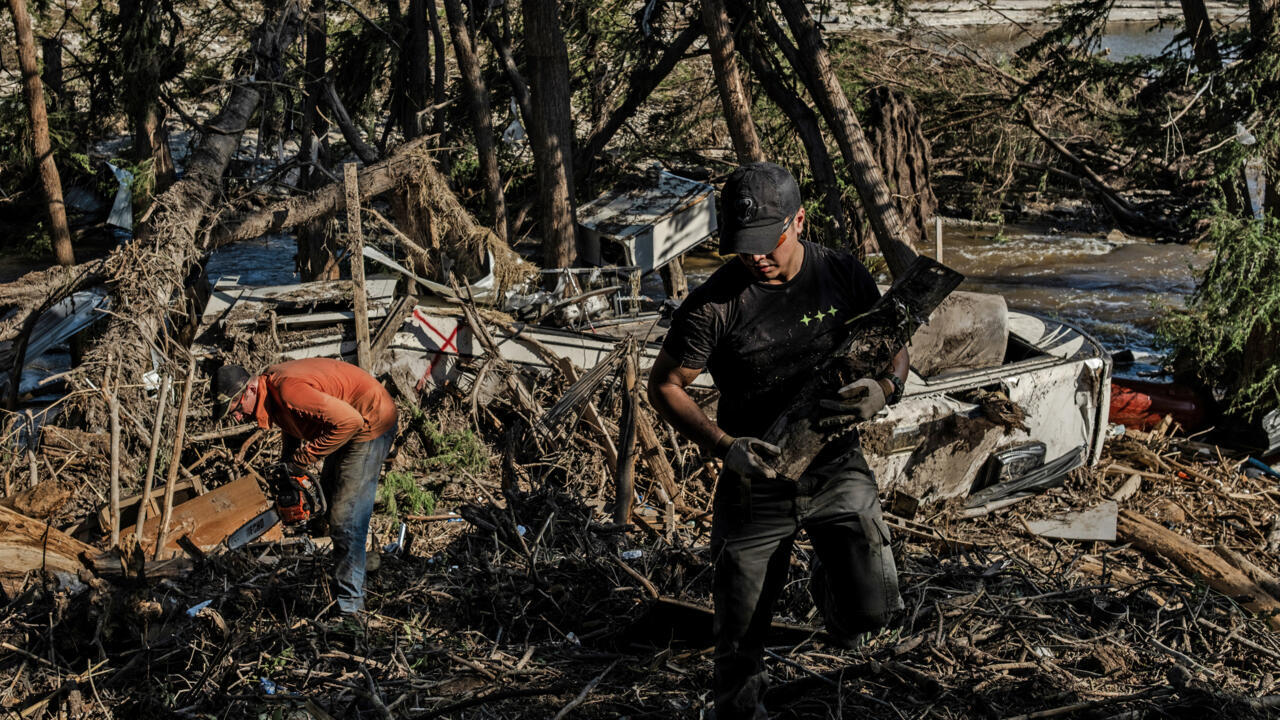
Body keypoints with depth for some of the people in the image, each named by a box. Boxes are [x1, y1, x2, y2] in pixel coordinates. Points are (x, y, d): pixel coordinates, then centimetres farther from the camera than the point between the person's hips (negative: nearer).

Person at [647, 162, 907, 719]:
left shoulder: (844, 276, -7)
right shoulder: (713, 305, -15)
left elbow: (895, 348, 7)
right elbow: (664, 386, -6)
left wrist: (884, 389, -17)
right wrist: (724, 445, -20)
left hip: (837, 470, 1)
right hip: (755, 483, -1)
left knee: (872, 609, -7)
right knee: (740, 634, 7)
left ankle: (828, 586, 29)